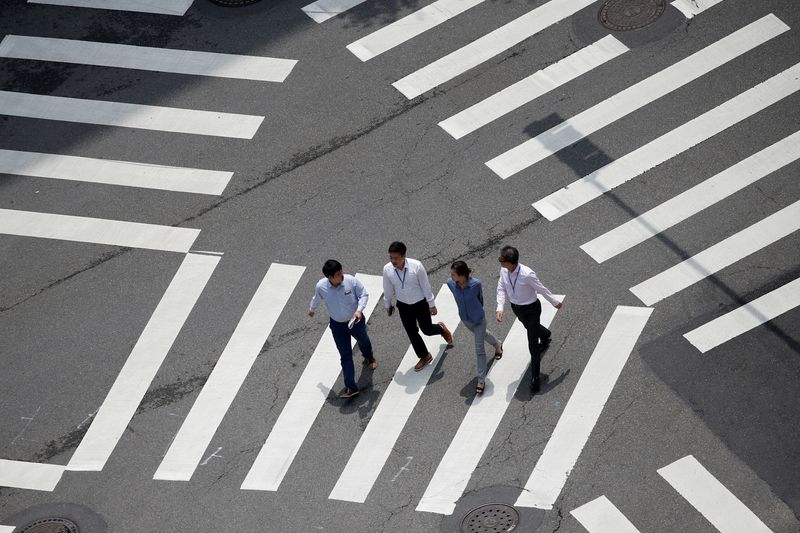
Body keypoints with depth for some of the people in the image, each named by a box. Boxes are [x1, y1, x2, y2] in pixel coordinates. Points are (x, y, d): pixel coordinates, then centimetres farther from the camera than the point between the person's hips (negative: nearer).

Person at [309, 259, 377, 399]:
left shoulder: (351, 280, -27)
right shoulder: (321, 286, -23)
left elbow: (364, 294, -14)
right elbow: (317, 298, 1)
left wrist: (359, 310, -32)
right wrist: (311, 309, 21)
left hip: (355, 320, 1)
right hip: (338, 325, -1)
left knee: (363, 341, 30)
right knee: (345, 356, 1)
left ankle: (369, 358, 65)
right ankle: (351, 387, 9)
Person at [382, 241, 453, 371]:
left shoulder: (416, 266, -29)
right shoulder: (387, 269, -21)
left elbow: (425, 286, -16)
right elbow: (388, 290, -3)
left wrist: (432, 305, -7)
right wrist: (388, 305, 10)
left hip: (421, 304, -3)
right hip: (403, 306, 3)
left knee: (427, 329, 13)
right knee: (412, 333, 15)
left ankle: (442, 328, 49)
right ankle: (424, 357, 40)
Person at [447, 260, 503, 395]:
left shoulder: (475, 284, -33)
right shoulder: (450, 283, -24)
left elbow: (480, 297, -10)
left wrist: (477, 310, 6)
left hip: (479, 319, -4)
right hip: (465, 319, 4)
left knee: (479, 349, 1)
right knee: (482, 334, 32)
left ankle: (481, 380, 15)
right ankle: (497, 344, 65)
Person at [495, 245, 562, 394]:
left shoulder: (527, 275, -36)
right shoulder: (503, 271, -17)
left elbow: (542, 289, -21)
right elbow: (501, 289, -6)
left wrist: (555, 302, -6)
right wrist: (500, 308, -19)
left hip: (531, 309, -6)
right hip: (516, 307, 6)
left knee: (533, 344, 1)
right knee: (531, 328, 36)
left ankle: (535, 377, 15)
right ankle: (545, 335, 72)